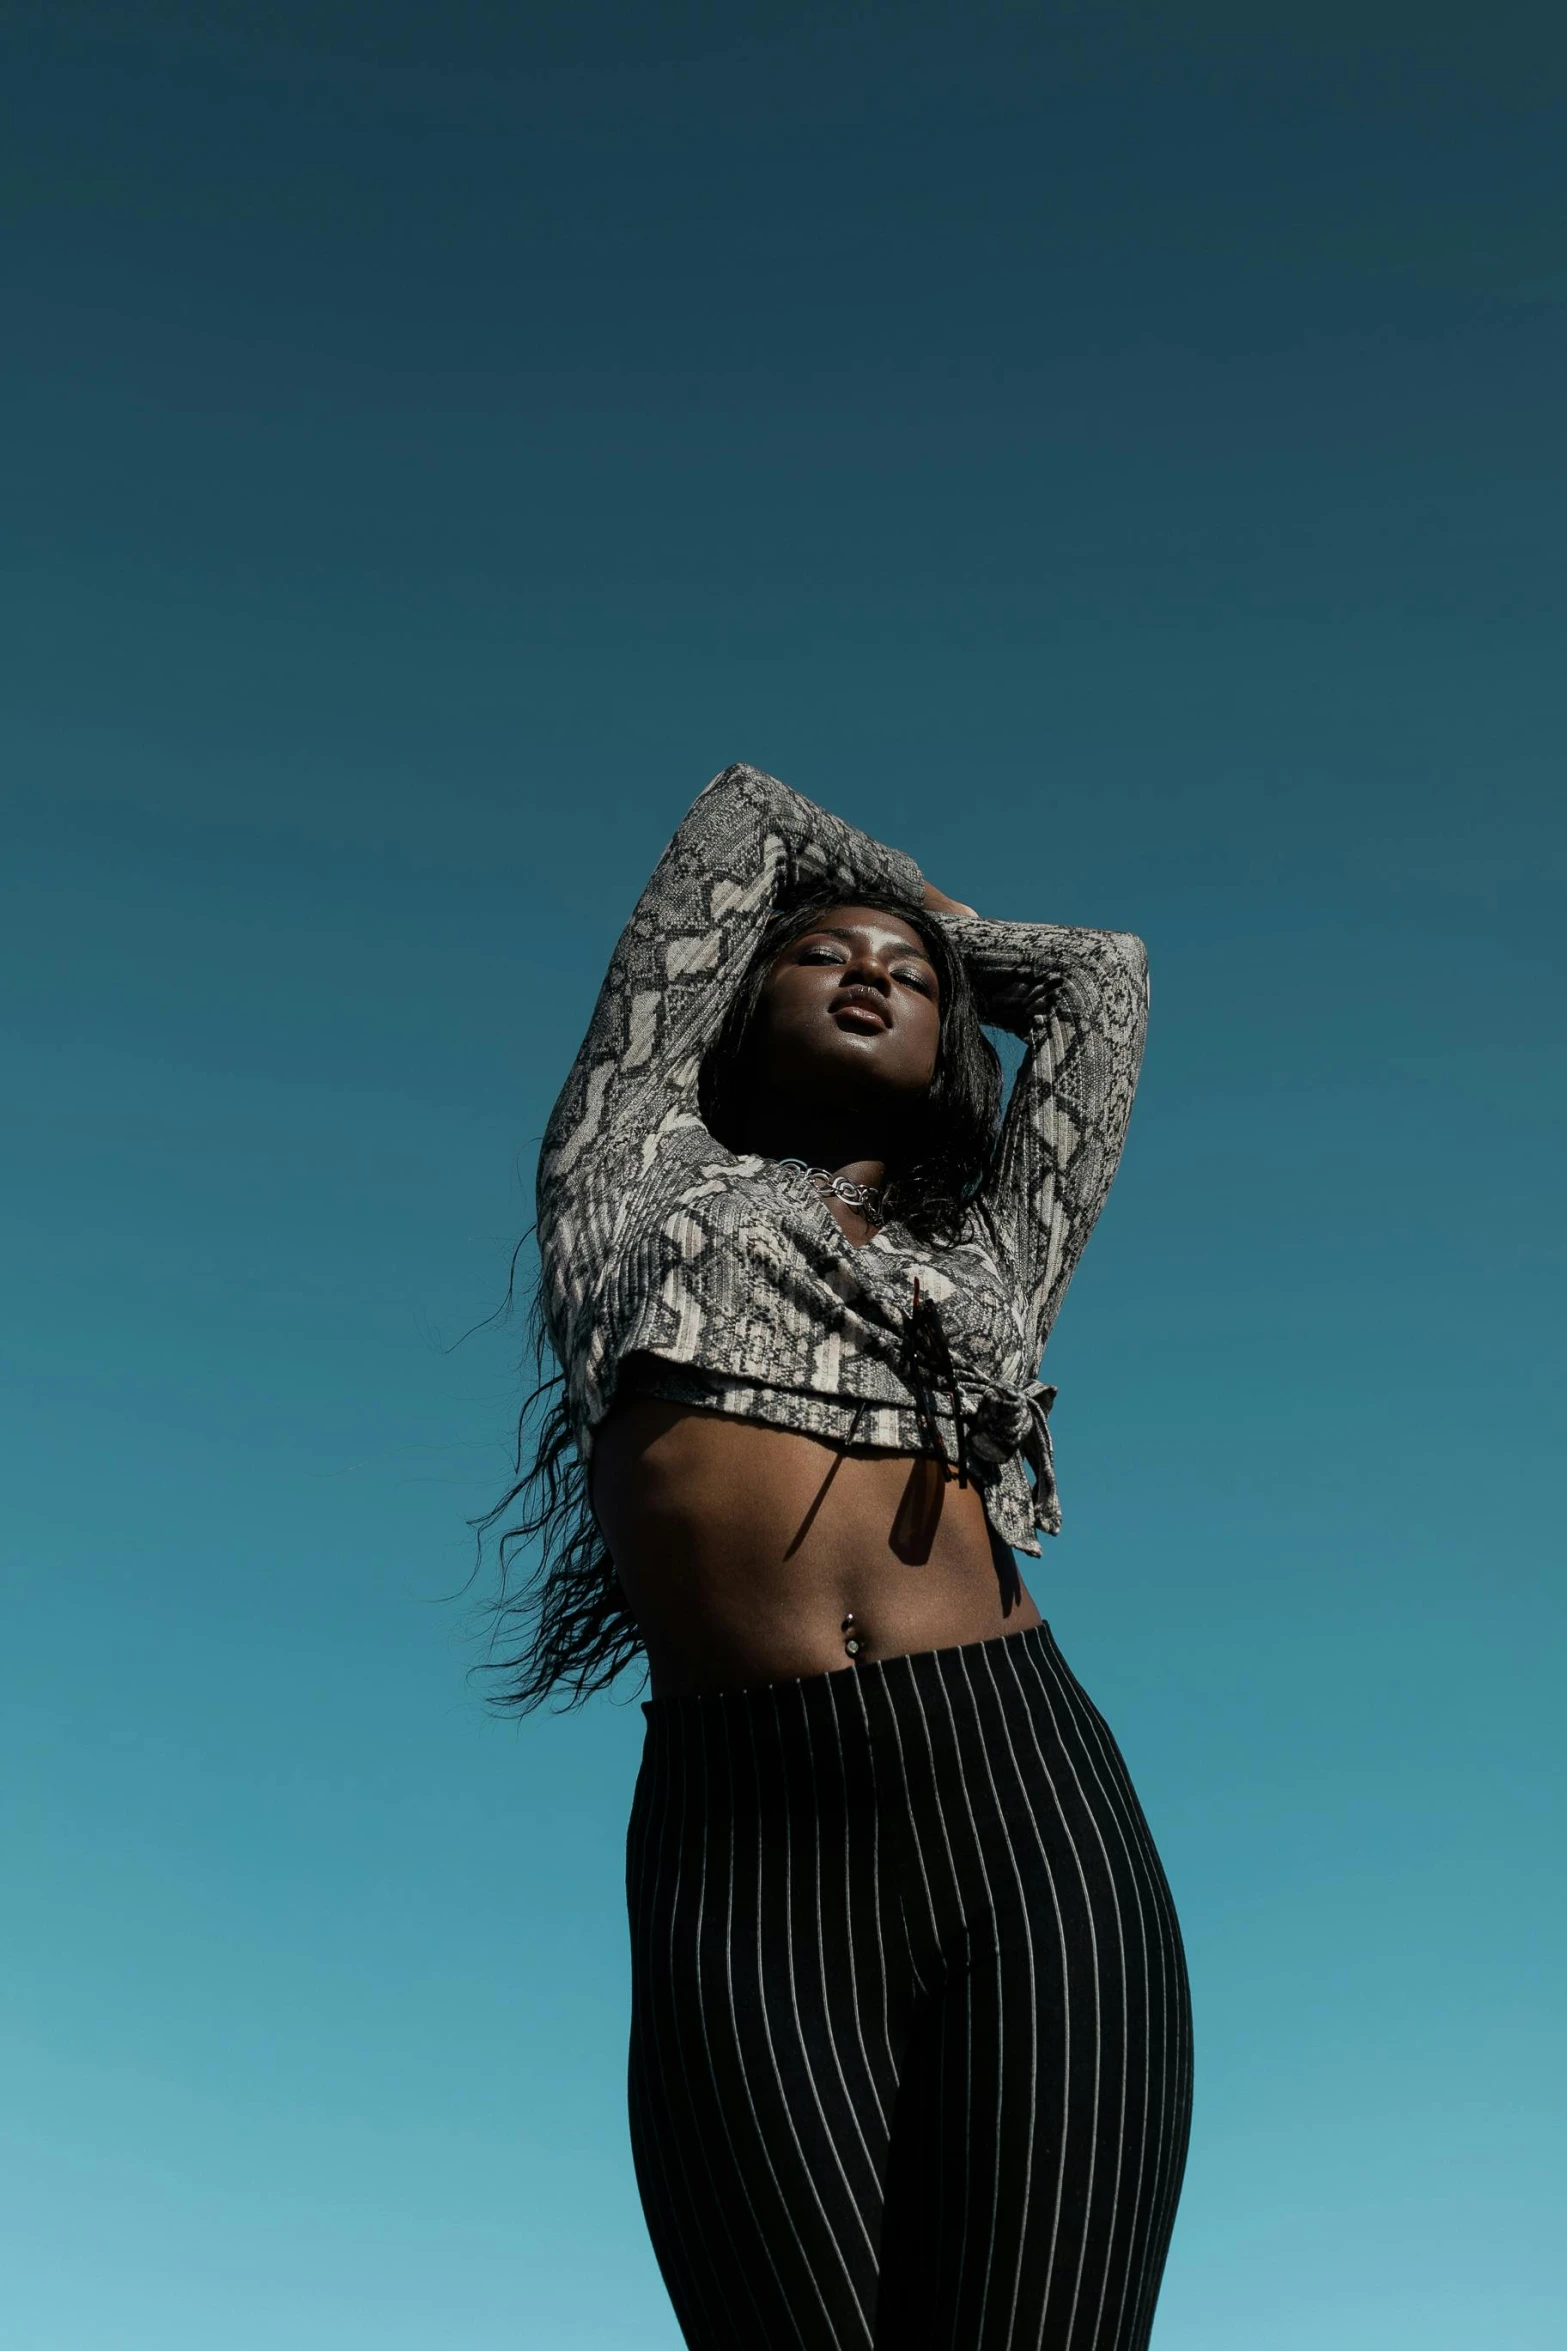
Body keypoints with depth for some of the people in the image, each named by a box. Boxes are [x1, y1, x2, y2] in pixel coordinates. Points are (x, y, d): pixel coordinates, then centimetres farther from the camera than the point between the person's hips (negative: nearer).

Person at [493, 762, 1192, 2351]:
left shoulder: (989, 1249, 23)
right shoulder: (643, 1176, 19)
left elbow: (1100, 970, 36)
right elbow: (736, 817, 30)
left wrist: (950, 946, 46)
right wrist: (873, 884, 47)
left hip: (1023, 1812, 2)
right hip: (741, 1838, -1)